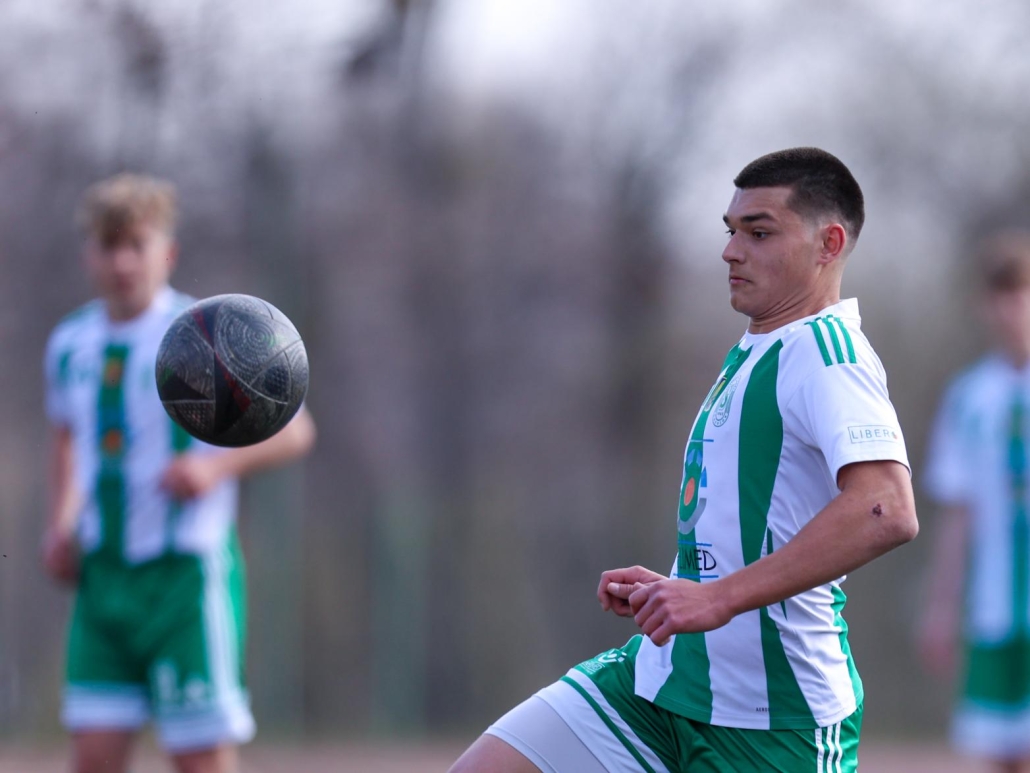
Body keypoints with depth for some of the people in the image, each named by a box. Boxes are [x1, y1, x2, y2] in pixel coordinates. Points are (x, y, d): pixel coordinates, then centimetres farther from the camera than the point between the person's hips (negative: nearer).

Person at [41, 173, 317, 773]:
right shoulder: (70, 345, 9)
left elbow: (294, 429, -4)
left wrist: (216, 466, -21)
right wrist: (62, 523, 13)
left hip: (188, 572, -5)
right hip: (103, 573, 5)